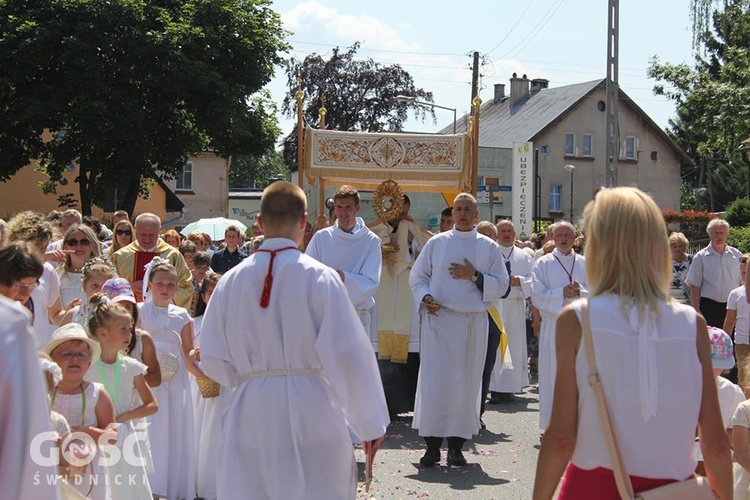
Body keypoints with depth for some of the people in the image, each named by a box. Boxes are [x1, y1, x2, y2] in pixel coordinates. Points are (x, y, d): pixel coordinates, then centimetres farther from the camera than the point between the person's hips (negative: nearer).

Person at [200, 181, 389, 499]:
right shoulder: (320, 277, -9)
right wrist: (370, 423, -1)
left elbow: (213, 359, 3)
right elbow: (350, 355, -10)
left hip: (251, 413, 3)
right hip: (311, 413, -2)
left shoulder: (231, 281, -1)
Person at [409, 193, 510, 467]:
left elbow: (502, 285, 5)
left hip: (473, 322, 1)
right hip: (439, 320, -1)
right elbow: (417, 276, 12)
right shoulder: (436, 243, 8)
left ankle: (456, 446, 10)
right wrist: (425, 298, -7)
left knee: (466, 382, 2)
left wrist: (475, 277, -9)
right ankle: (432, 445, 0)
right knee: (435, 380, -6)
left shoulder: (489, 247, 8)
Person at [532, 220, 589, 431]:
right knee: (552, 376, -1)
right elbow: (537, 295, -4)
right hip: (553, 327, -2)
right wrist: (562, 293, -16)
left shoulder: (584, 264, 10)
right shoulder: (543, 264, 5)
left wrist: (580, 292, -15)